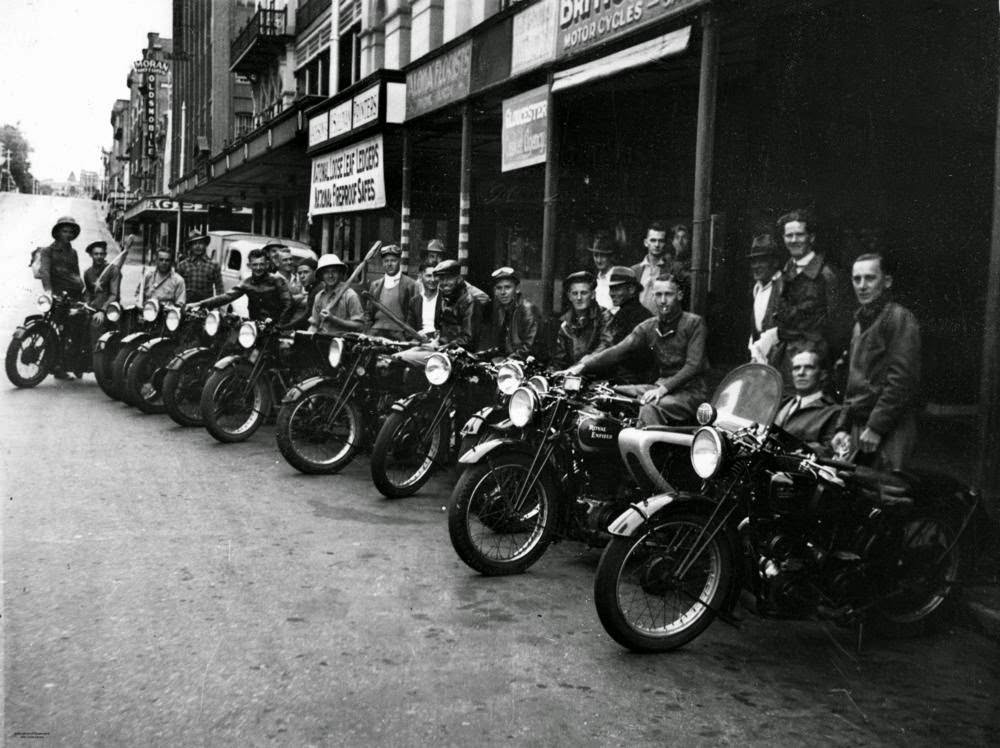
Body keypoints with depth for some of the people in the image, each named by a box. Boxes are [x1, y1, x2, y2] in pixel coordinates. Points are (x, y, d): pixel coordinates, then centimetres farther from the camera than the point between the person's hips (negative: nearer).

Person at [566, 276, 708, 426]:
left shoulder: (694, 323, -5)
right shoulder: (648, 327, 11)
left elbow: (694, 365, -14)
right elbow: (619, 350, 0)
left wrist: (664, 388, -26)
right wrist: (583, 366, -14)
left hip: (691, 391, -6)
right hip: (661, 386, 6)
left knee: (650, 409, -34)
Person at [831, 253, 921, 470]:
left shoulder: (899, 318, -5)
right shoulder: (861, 322, 22)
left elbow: (902, 381, -14)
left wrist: (876, 427, -16)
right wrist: (843, 427, 16)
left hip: (889, 433, -8)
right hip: (859, 428, 8)